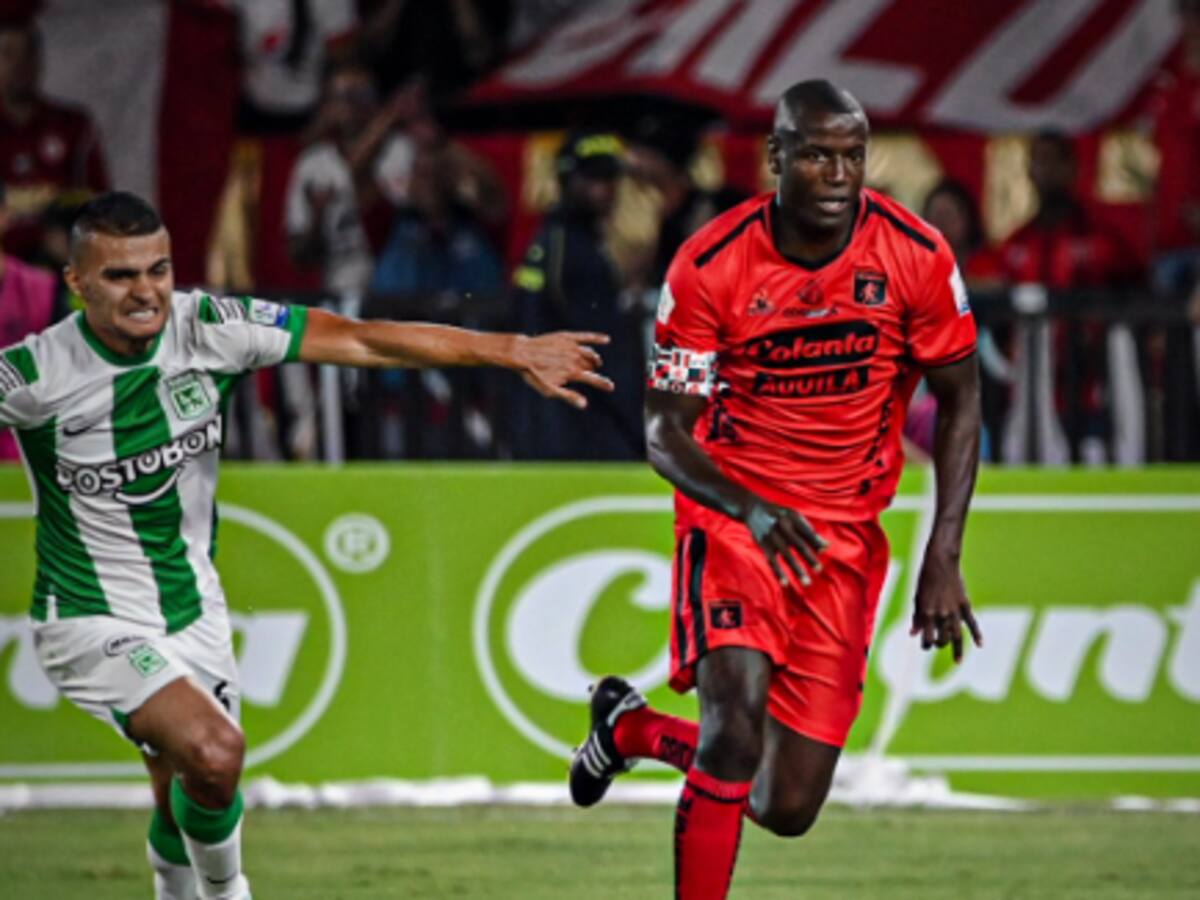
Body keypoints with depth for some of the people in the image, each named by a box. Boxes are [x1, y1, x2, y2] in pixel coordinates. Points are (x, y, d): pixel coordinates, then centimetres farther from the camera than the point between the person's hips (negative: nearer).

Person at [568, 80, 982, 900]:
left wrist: (944, 557, -7)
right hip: (734, 517, -2)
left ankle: (634, 728, 32)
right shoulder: (710, 268, -14)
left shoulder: (917, 257, -10)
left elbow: (959, 402, 2)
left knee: (788, 809, 3)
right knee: (739, 713, -30)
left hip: (847, 538, 3)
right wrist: (752, 511, -30)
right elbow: (665, 433, -10)